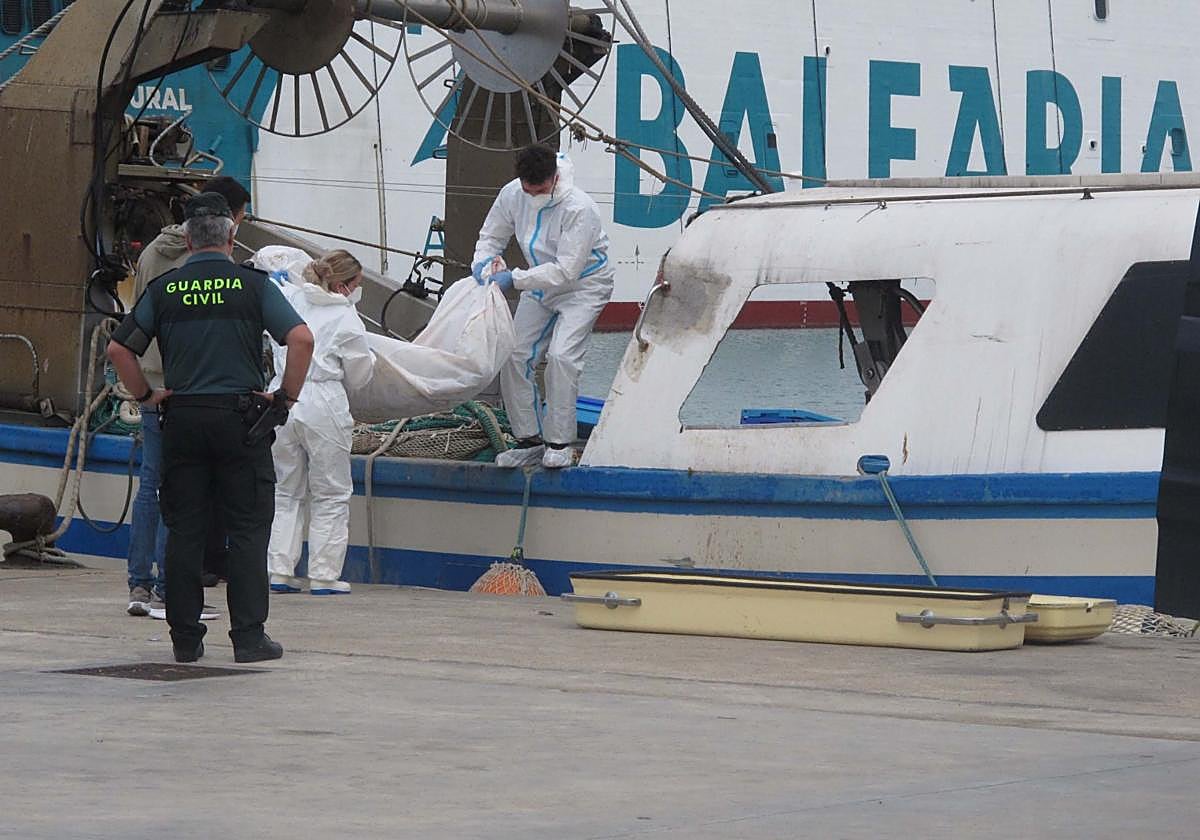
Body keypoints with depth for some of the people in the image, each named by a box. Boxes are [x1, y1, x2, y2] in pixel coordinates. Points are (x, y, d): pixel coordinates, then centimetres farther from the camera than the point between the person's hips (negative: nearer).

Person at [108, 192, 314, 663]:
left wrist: (147, 395, 11)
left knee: (184, 531, 7)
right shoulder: (253, 285, -2)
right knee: (248, 530, 3)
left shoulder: (164, 289, 4)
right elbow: (301, 338, -12)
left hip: (182, 417, 2)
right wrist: (286, 397, -3)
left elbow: (118, 349, 0)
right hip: (240, 417, -2)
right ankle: (249, 637, -1)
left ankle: (185, 638, 8)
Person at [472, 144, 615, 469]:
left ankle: (559, 443, -13)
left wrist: (515, 279, -39)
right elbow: (492, 235, 3)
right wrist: (483, 262, -20)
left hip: (583, 286, -6)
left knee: (561, 355, -22)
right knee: (515, 356, 0)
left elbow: (566, 271, -35)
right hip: (541, 285, 6)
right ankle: (530, 439, 12)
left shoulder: (579, 208, -33)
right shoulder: (512, 195, -15)